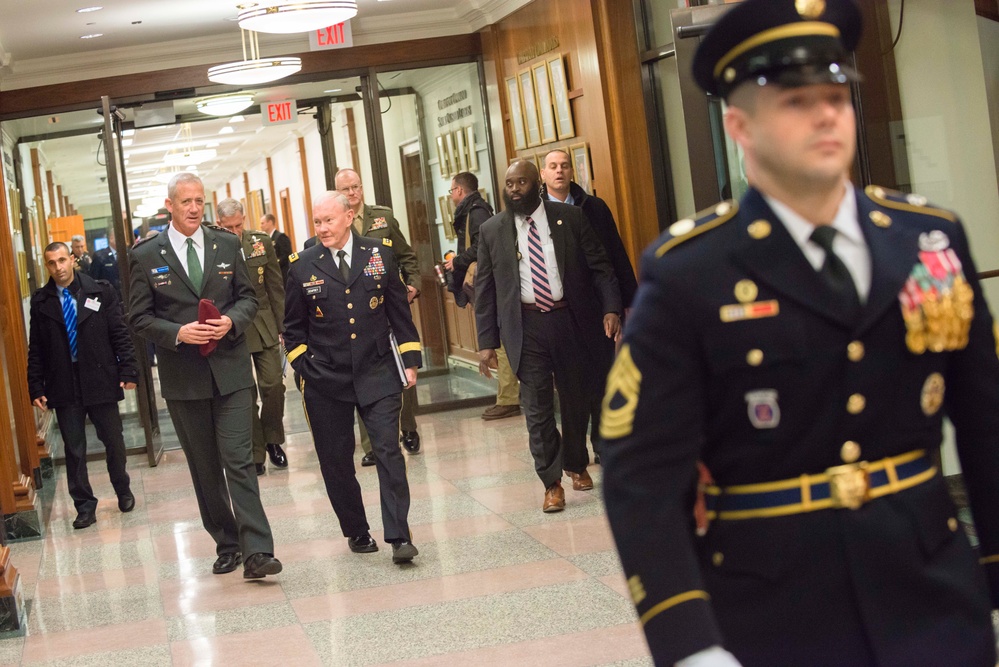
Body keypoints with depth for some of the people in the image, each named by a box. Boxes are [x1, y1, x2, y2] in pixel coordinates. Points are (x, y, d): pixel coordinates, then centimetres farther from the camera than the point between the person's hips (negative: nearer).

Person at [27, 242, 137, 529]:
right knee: (74, 450, 6)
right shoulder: (40, 301, 1)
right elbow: (36, 349, 3)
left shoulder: (101, 292, -3)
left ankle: (123, 492, 34)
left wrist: (128, 370, -8)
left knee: (114, 442, 12)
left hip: (101, 381, -1)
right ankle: (84, 506, 16)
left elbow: (120, 334, -2)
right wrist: (36, 387, -1)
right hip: (63, 386, 1)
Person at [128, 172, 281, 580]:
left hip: (231, 370, 0)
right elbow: (139, 317, 0)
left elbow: (248, 298, 9)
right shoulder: (145, 256, 0)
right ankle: (227, 545, 22)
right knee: (205, 467, 10)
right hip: (183, 377, 1)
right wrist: (178, 333, -16)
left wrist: (232, 321, -12)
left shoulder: (227, 245, 5)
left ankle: (256, 553, -11)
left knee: (238, 460, -9)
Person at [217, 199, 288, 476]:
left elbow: (276, 287, 6)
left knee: (273, 385, -1)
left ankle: (272, 440, 21)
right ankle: (255, 453, 13)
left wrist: (282, 326, 5)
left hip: (264, 326, 2)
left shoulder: (262, 242, 1)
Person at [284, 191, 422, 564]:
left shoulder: (380, 253, 3)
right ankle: (356, 532, 23)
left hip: (377, 372, -1)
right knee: (336, 460, 7)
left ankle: (399, 537, -6)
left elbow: (398, 309, 7)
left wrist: (410, 359, 3)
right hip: (325, 380, 1)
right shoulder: (302, 266, 1)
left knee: (388, 451, -8)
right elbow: (293, 326, 9)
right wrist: (302, 366, 1)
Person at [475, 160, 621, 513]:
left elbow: (600, 267, 1)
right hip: (526, 325, 0)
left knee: (576, 399, 13)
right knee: (537, 407, -2)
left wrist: (611, 308, -13)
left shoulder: (570, 218, 0)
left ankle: (576, 465, 35)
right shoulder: (491, 230, 3)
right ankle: (552, 483, 8)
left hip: (570, 320, 0)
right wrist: (487, 342, 1)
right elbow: (484, 289, 5)